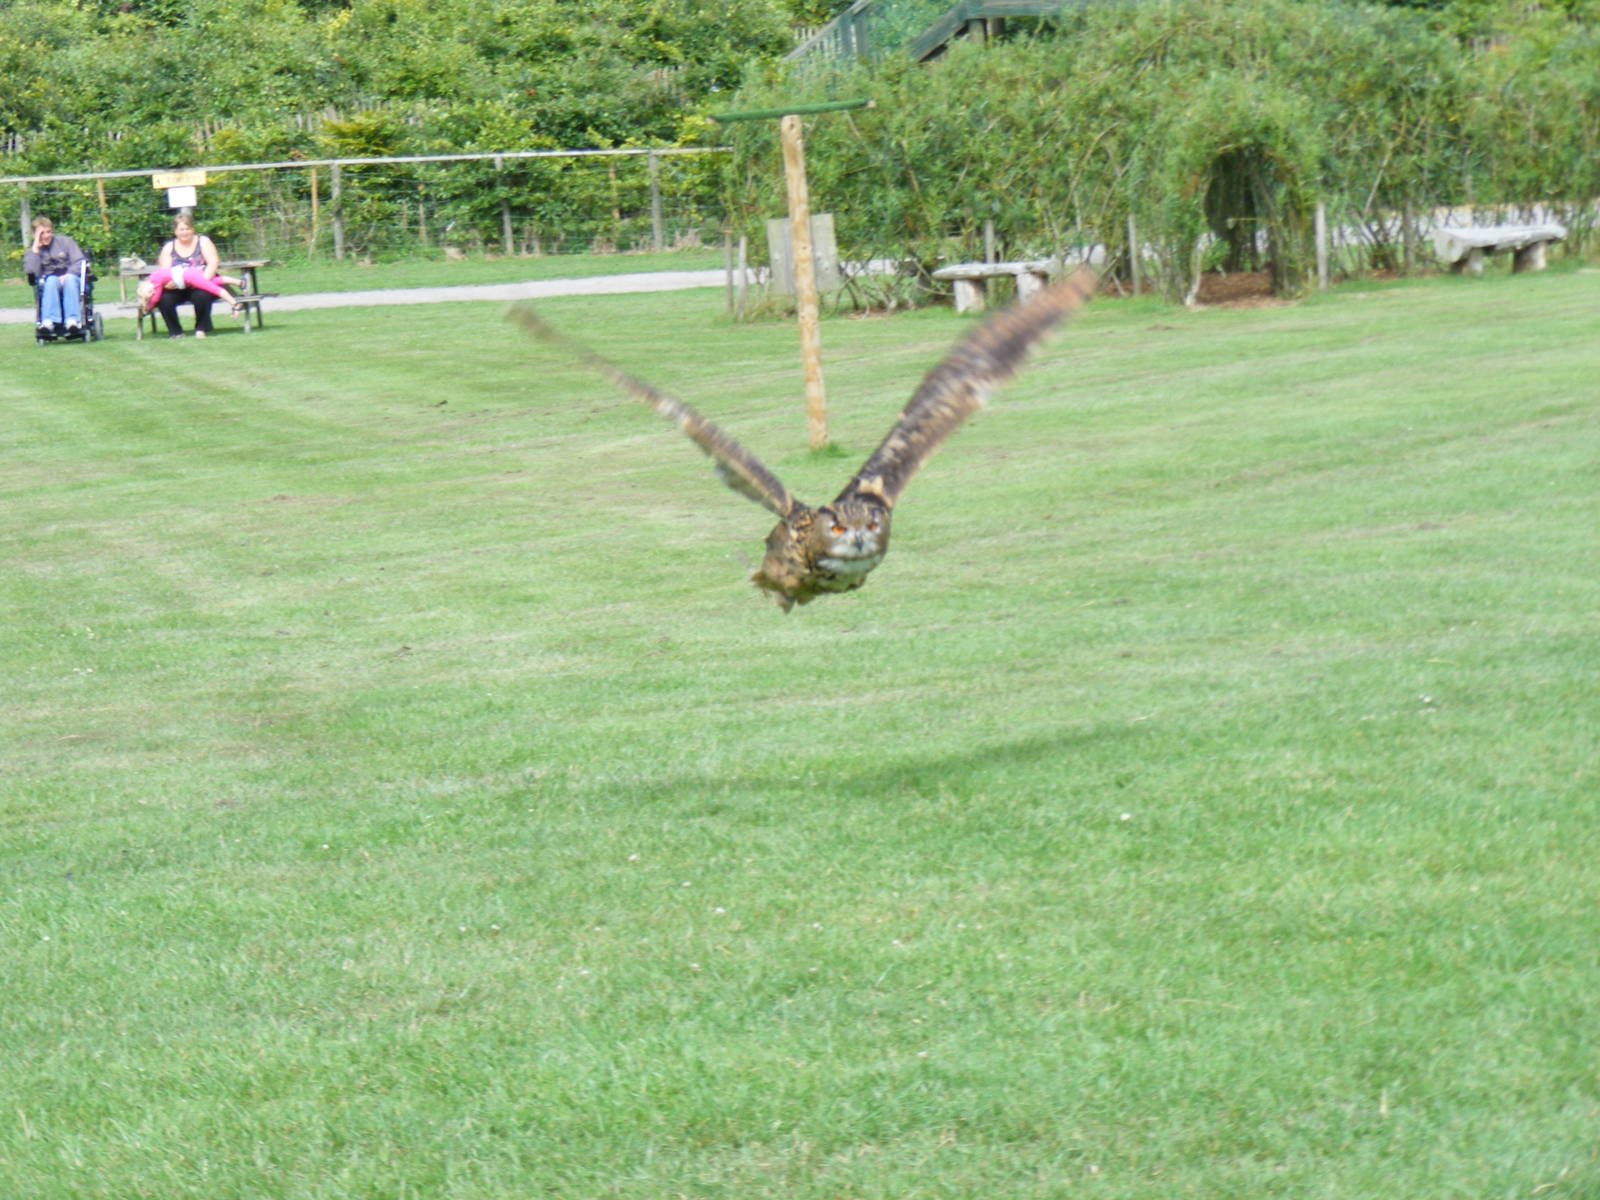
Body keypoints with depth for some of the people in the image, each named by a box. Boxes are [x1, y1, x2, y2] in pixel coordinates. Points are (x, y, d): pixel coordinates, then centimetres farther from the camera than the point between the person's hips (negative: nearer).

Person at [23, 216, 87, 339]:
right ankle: (49, 320, -54)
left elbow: (79, 263, 0)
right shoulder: (33, 251, 12)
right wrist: (35, 249, -7)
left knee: (70, 279, -37)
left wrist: (66, 276, -17)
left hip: (70, 277, 0)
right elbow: (30, 271, -7)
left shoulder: (65, 242, 11)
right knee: (51, 280, -36)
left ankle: (72, 320, -52)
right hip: (47, 284, 0)